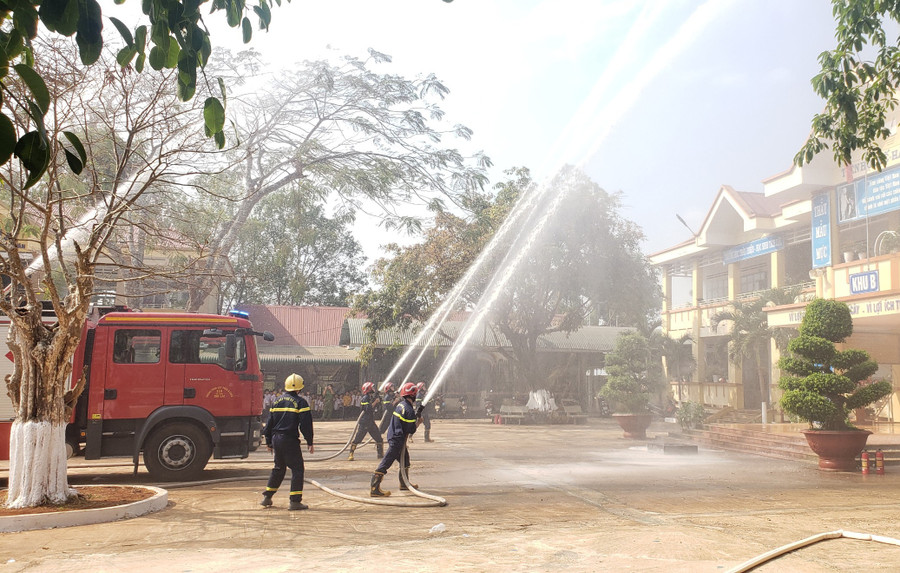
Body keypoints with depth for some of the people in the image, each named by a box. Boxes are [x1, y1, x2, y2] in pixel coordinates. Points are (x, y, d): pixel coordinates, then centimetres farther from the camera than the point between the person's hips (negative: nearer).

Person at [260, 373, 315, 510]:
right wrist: (309, 442, -4)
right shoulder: (300, 402, -7)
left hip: (276, 438, 7)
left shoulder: (277, 401, 11)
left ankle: (267, 497, 25)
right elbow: (306, 424, -11)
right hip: (290, 440, -7)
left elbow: (270, 423, 14)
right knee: (297, 468, 0)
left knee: (279, 468, 21)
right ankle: (295, 501, -5)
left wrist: (268, 441, 21)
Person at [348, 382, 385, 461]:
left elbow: (375, 409, 17)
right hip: (363, 422, -8)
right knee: (357, 439, -7)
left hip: (371, 422, 8)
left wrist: (378, 402, 3)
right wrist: (375, 402, -19)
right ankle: (350, 455, 0)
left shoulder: (372, 397, 12)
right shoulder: (365, 398, -13)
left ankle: (381, 454, 17)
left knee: (379, 438, 8)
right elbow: (368, 409, -25)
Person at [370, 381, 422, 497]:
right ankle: (374, 488, -13)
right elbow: (411, 430, -16)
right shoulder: (409, 410, -20)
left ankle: (404, 483, 36)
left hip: (392, 435, 10)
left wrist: (415, 420, 12)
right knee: (386, 462, -11)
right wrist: (418, 422, 0)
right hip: (398, 439, -10)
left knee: (405, 459, 23)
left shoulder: (401, 405, 8)